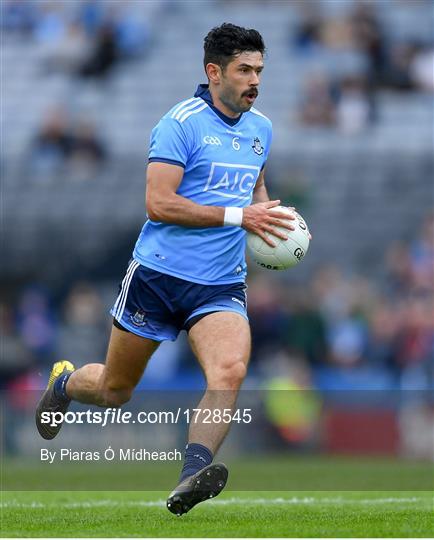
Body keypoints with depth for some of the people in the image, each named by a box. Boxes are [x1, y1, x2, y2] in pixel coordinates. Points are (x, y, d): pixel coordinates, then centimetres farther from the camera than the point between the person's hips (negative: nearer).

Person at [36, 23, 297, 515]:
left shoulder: (261, 128, 11)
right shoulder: (182, 122, -12)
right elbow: (158, 203, -20)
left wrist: (266, 214, 9)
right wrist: (238, 216, -21)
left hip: (221, 286, 4)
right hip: (159, 273, -4)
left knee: (229, 371, -26)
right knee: (114, 391, 11)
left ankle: (191, 478, -35)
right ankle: (63, 383, 45)